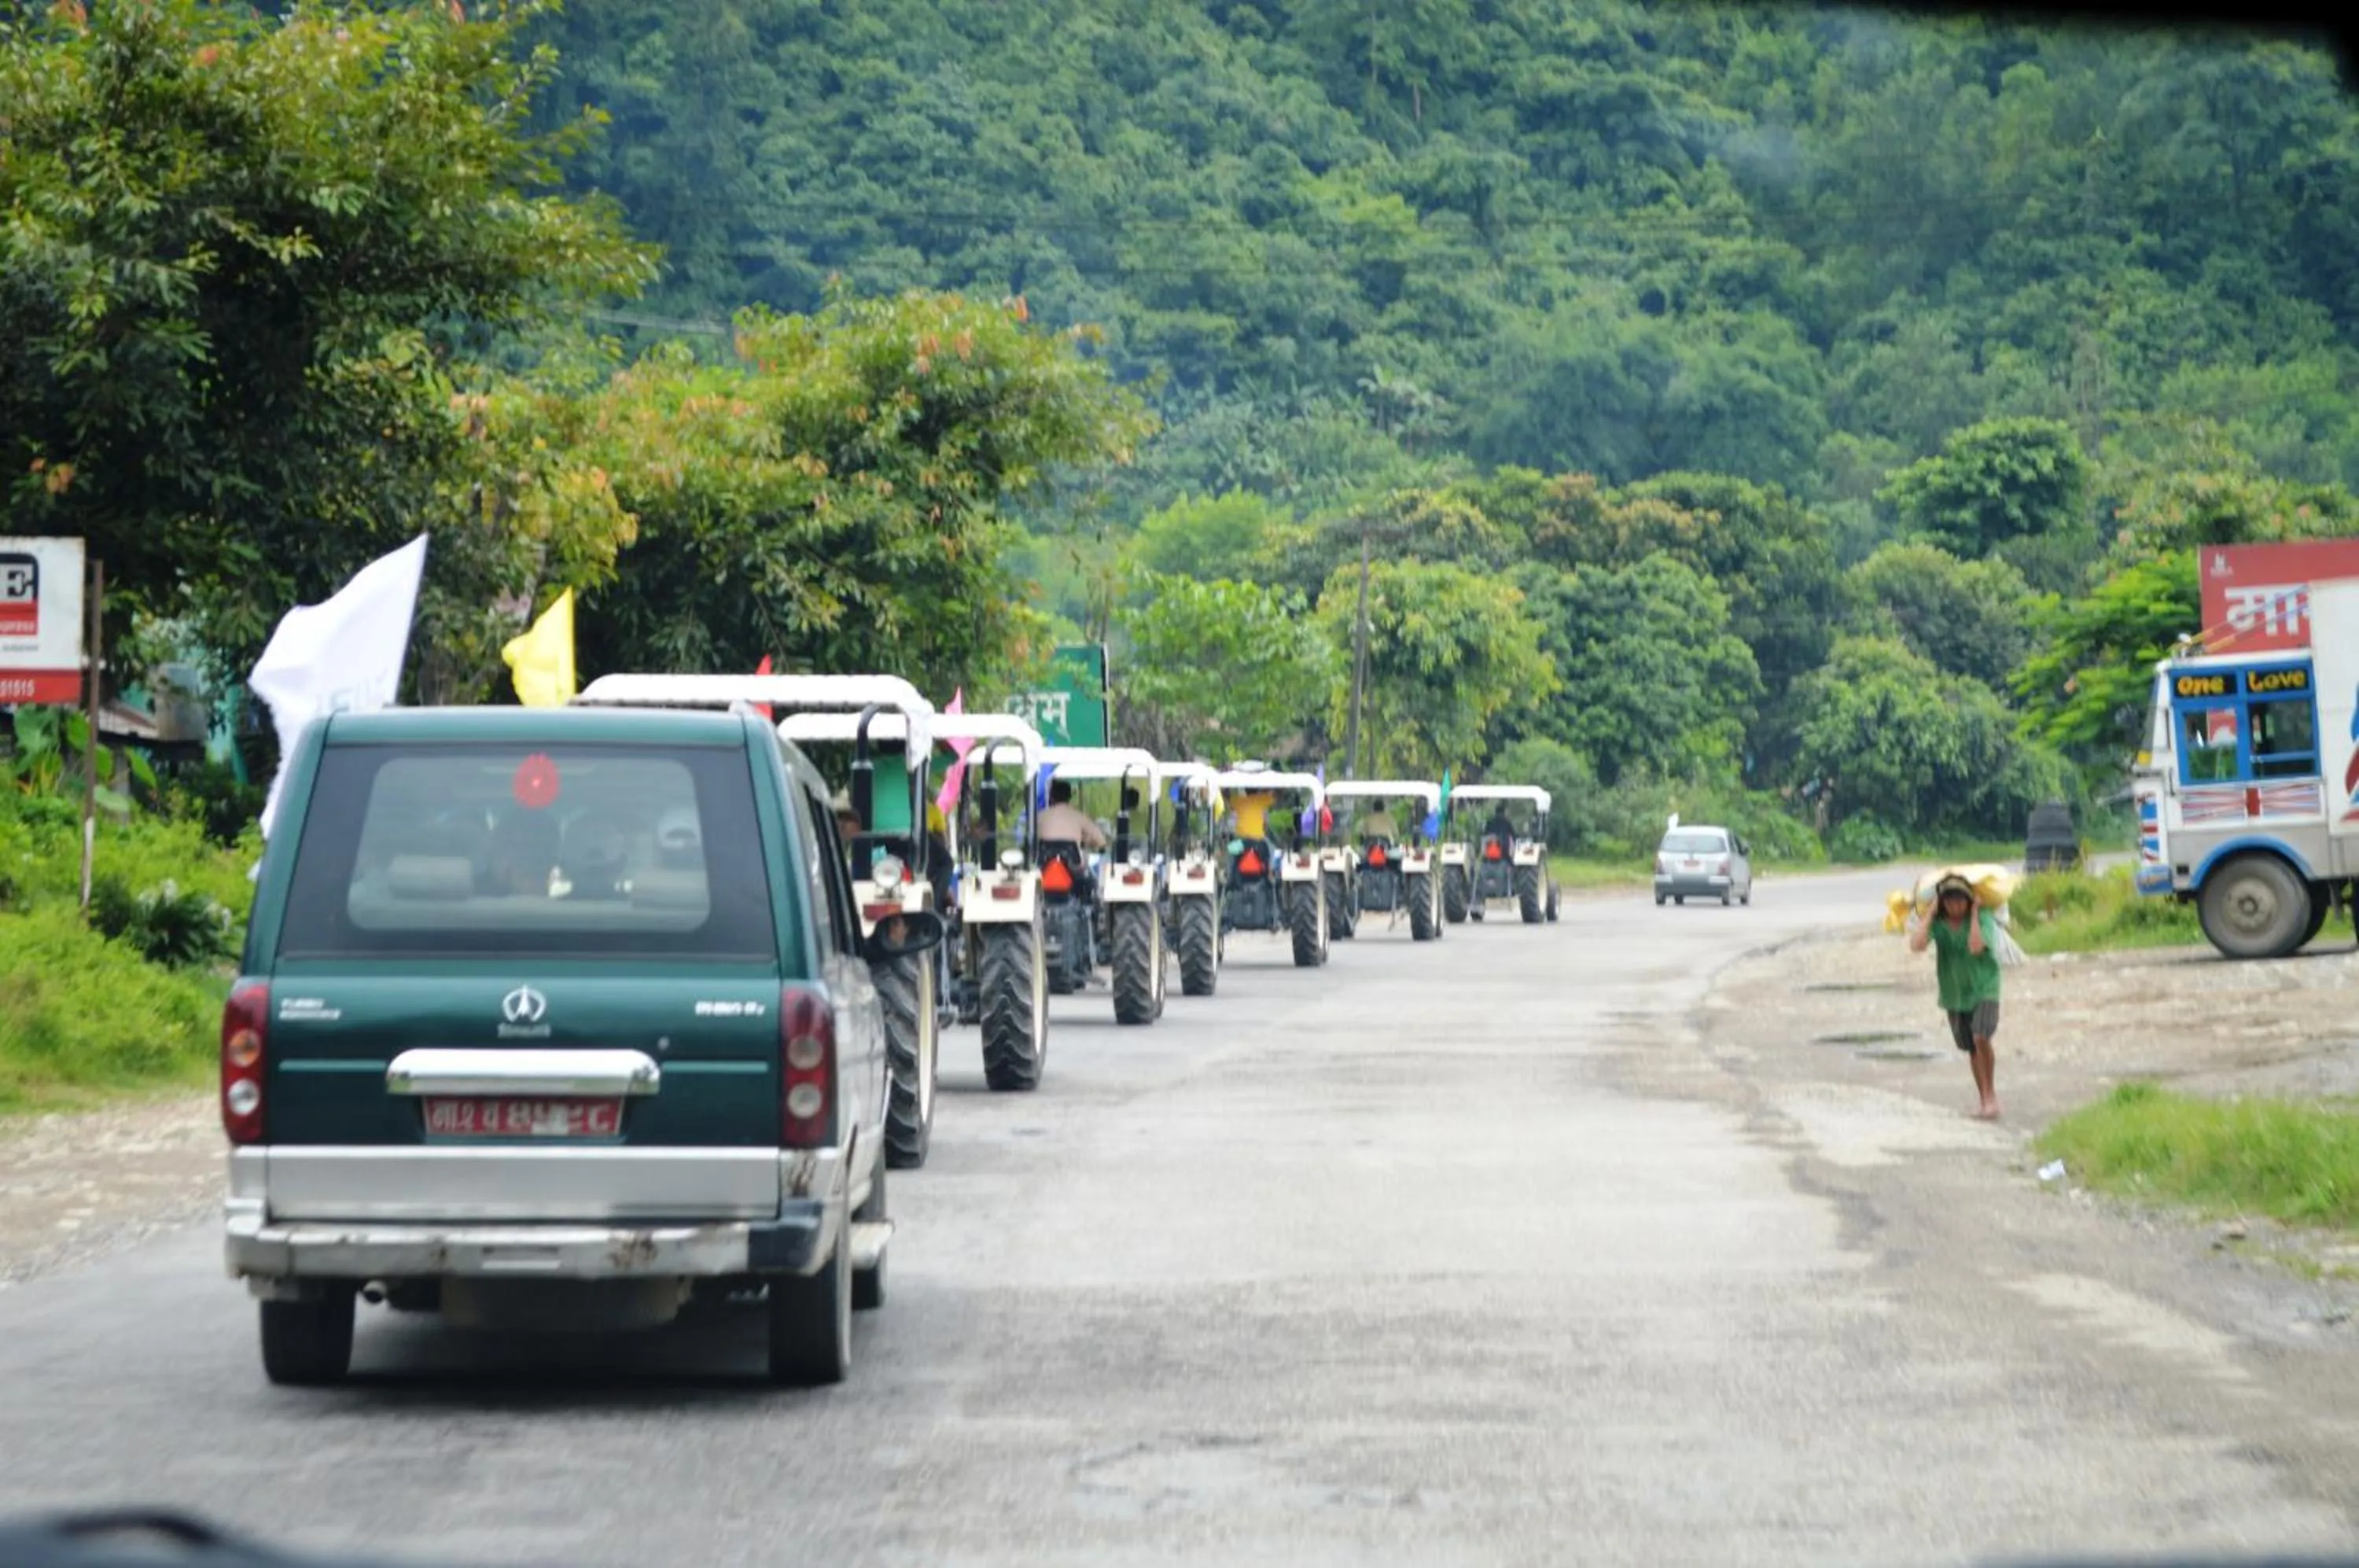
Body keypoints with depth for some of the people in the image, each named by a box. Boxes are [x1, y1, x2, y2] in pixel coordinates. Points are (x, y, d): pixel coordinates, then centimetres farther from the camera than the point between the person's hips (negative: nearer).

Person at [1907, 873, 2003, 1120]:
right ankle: (1986, 1102, 22)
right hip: (1954, 994, 4)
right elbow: (1916, 945, -26)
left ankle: (1991, 1095, -11)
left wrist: (1974, 914, -25)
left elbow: (1976, 947, -33)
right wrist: (1930, 912, -20)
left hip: (1983, 988, -4)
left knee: (1981, 1038, -24)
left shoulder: (1983, 918, -15)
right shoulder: (1937, 922, -9)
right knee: (1972, 1049, 11)